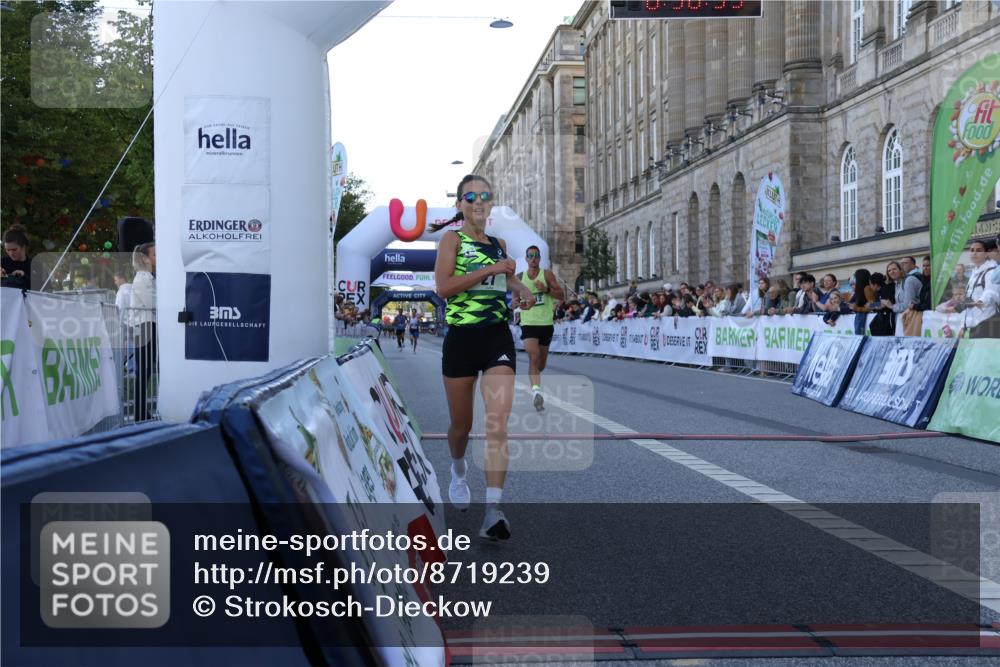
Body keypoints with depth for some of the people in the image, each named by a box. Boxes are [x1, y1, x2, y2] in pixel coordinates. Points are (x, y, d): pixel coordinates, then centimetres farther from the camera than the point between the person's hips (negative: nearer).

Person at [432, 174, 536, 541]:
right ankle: (458, 469, 46)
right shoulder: (452, 238, -2)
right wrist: (490, 269, -19)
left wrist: (522, 289, 9)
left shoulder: (499, 243, 12)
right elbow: (443, 286, -17)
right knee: (461, 424, 12)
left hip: (498, 338, 3)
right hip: (461, 339, -3)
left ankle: (492, 511, -18)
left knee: (497, 425, -13)